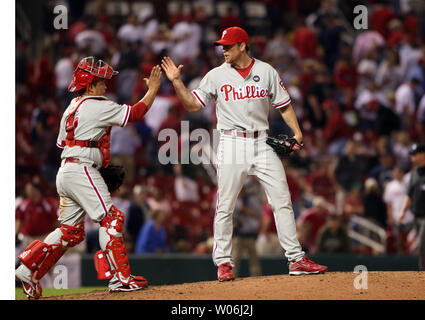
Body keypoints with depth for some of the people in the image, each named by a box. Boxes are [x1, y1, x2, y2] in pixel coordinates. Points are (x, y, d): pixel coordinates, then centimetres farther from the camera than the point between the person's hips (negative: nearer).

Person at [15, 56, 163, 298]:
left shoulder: (72, 108, 21)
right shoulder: (97, 106, -7)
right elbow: (135, 113, -7)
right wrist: (153, 88, 5)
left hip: (65, 170, 9)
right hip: (81, 170, -9)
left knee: (71, 230, 12)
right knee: (111, 219, -7)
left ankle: (29, 270, 7)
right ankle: (120, 278, -10)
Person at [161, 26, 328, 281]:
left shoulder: (267, 71, 6)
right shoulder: (217, 76, 5)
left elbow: (284, 105, 9)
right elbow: (192, 104, 5)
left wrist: (297, 132, -4)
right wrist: (177, 81, -7)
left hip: (262, 143, 1)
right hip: (232, 144, -1)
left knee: (282, 200, -2)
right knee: (225, 206, -2)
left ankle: (296, 259, 3)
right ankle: (223, 262, 7)